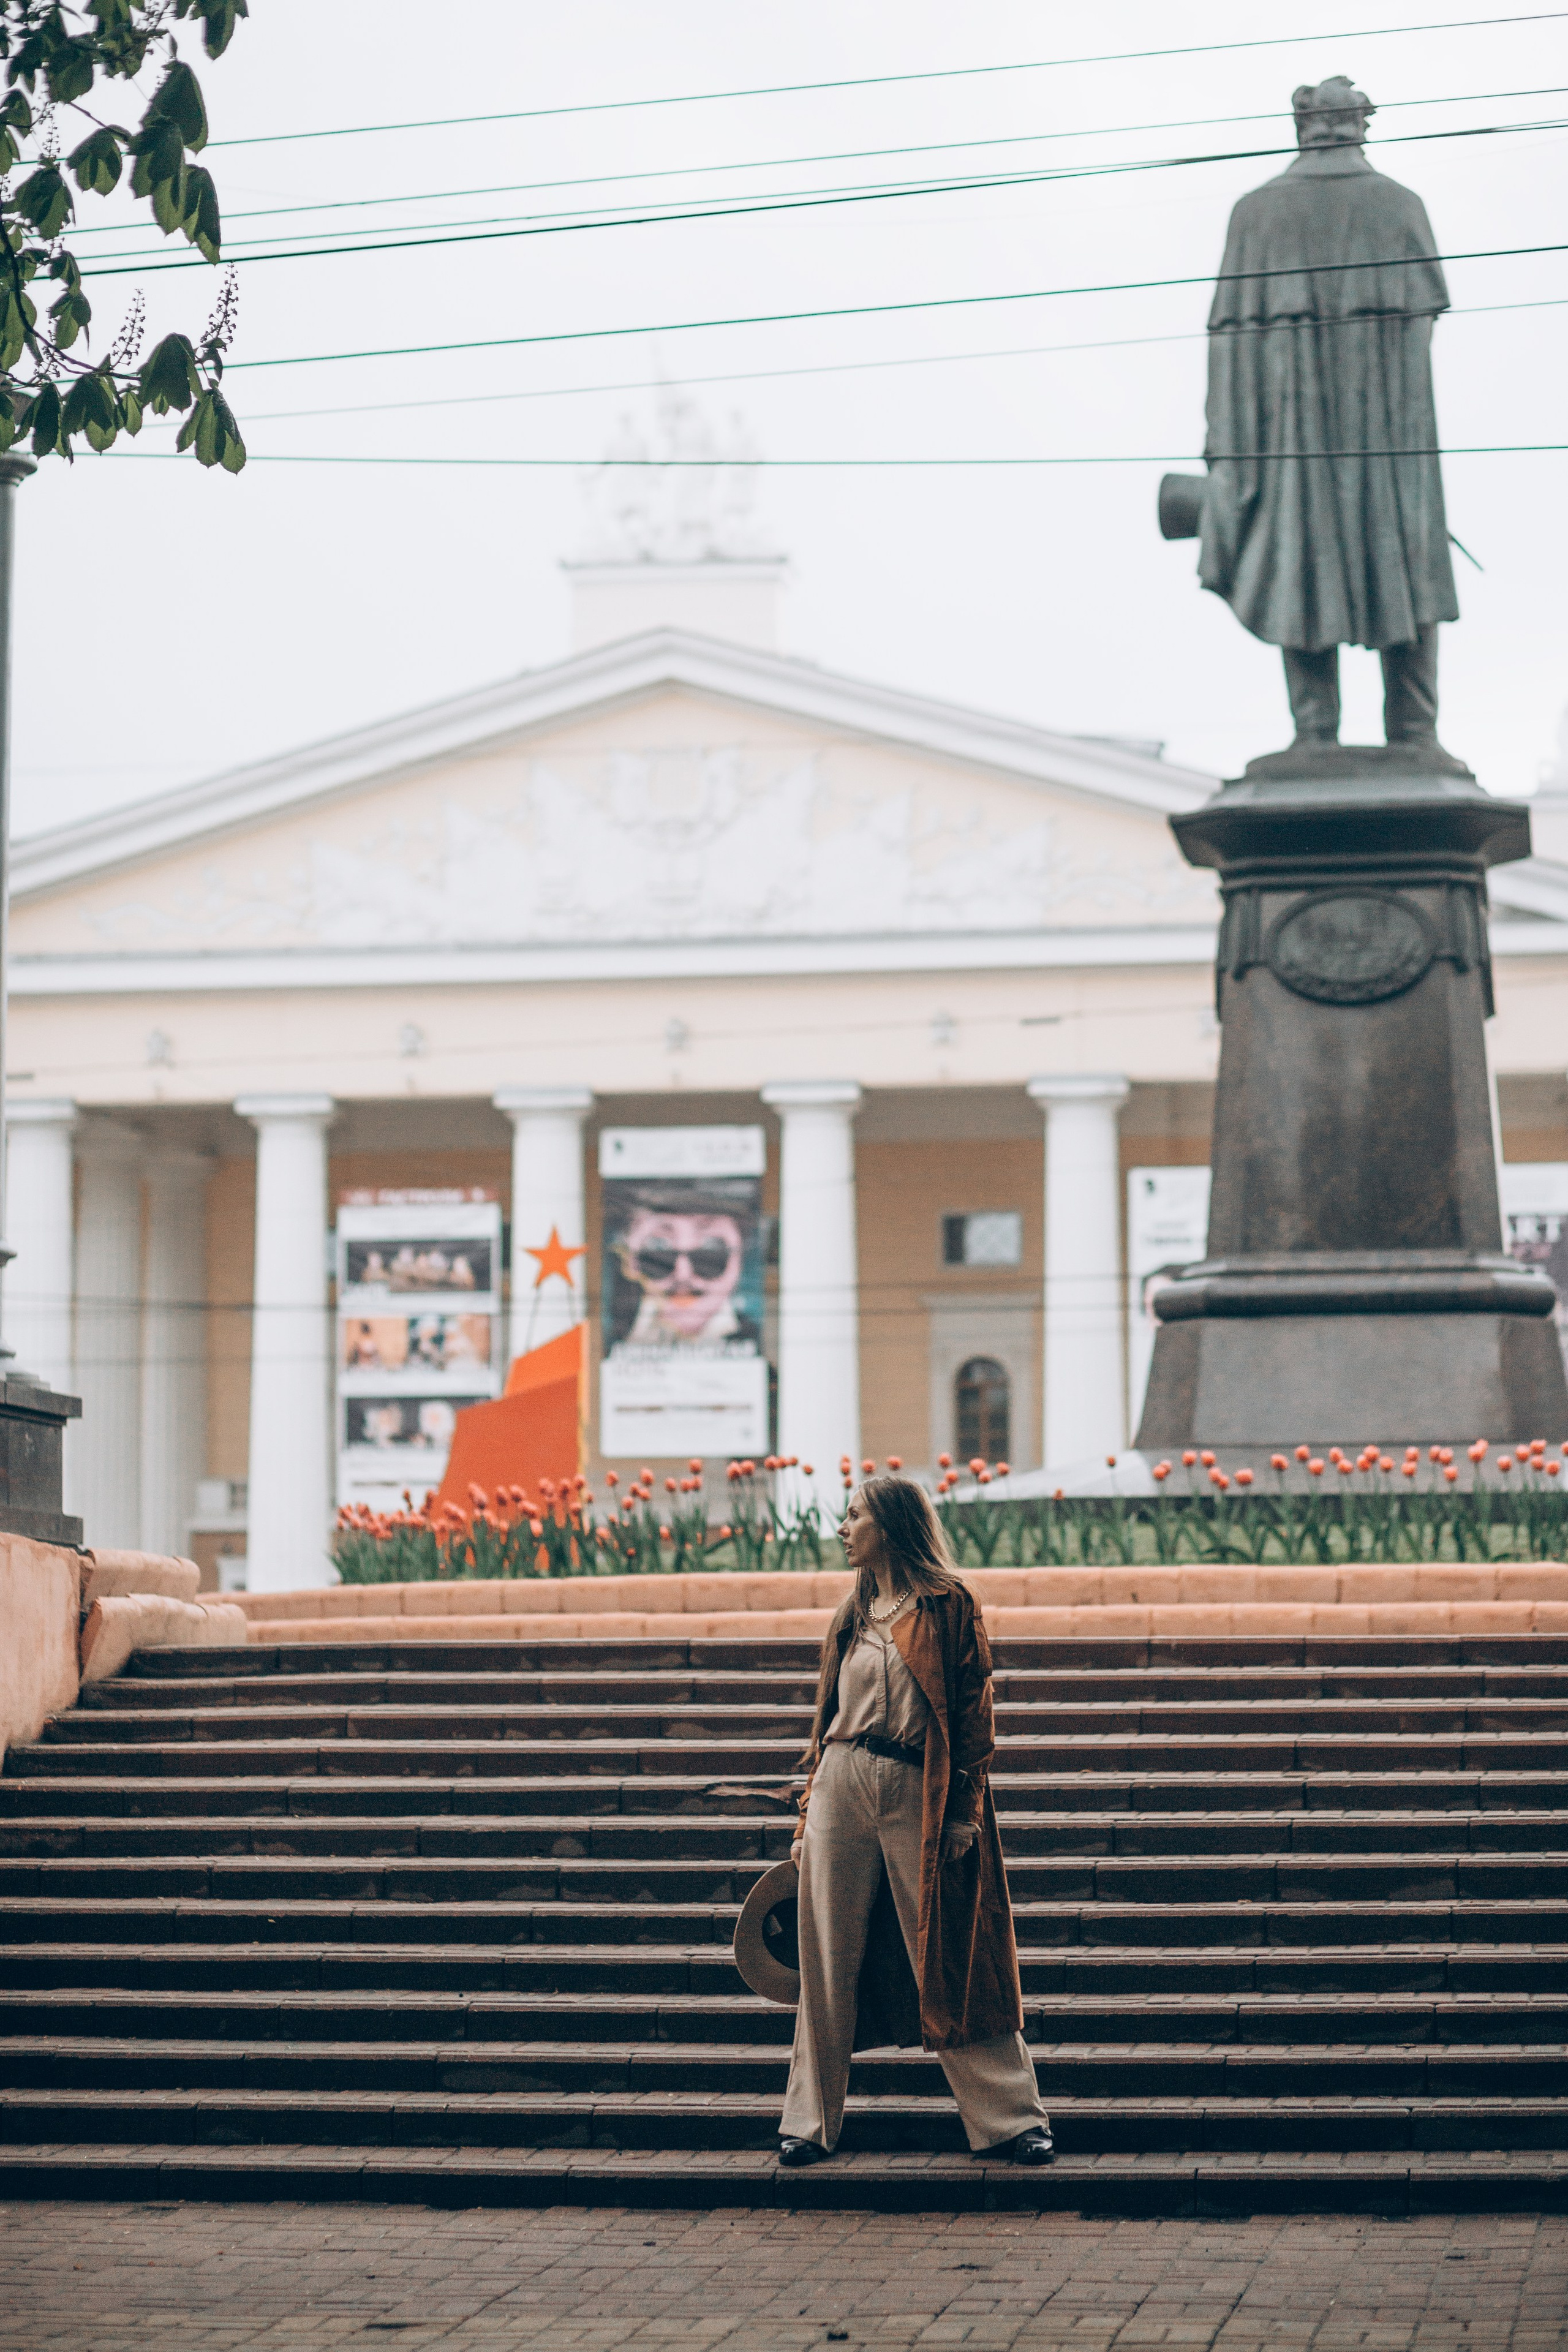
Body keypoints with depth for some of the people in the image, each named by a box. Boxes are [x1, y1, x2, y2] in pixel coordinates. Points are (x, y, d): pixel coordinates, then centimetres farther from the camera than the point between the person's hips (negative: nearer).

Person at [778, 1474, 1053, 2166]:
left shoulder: (947, 1606, -1)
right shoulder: (854, 1615, 15)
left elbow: (973, 1713, -3)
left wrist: (966, 1813, -10)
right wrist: (810, 1815, 13)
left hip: (918, 1794, -5)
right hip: (842, 1789, 5)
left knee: (949, 1965, -3)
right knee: (827, 1964, 5)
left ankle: (1011, 2118, 4)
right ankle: (810, 2122, 13)